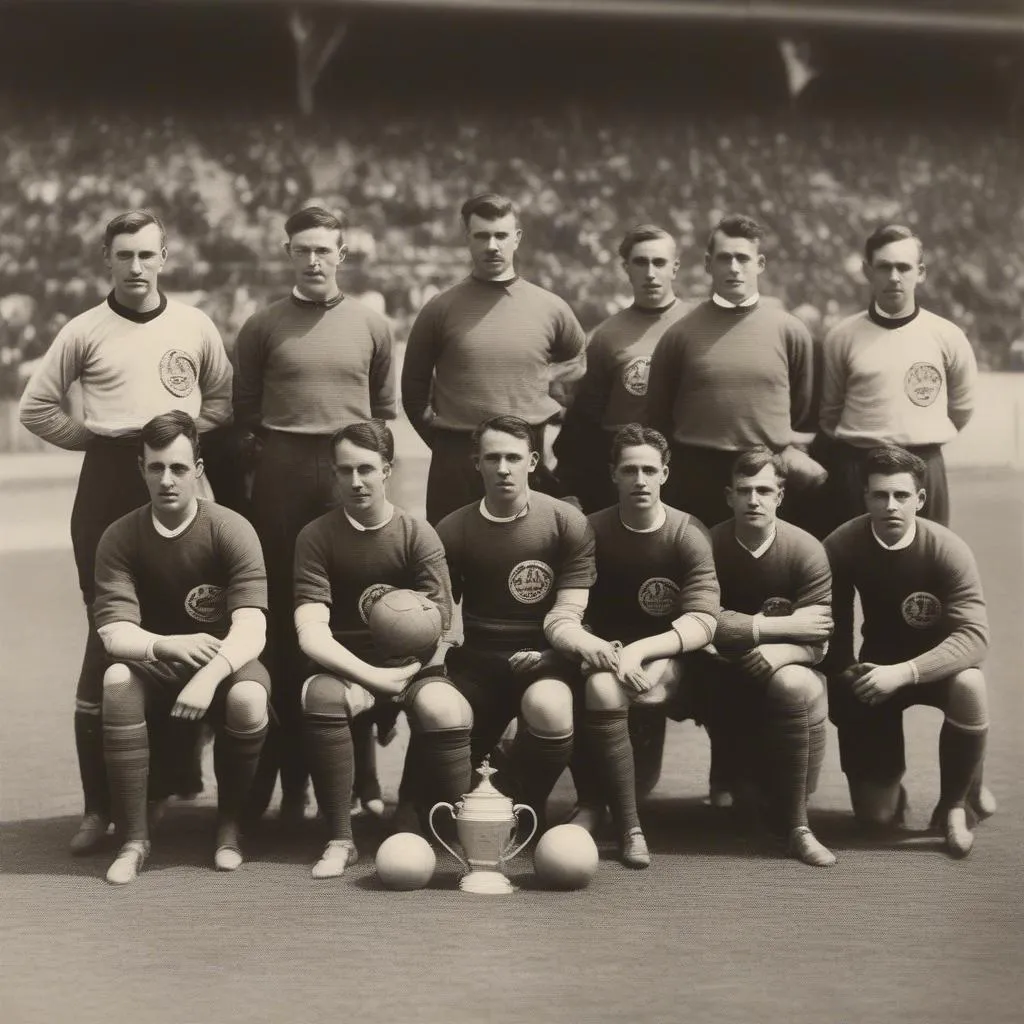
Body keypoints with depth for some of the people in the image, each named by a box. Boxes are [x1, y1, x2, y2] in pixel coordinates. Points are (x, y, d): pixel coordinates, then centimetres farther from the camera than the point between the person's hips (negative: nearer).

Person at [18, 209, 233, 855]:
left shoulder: (195, 325, 9)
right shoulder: (85, 331, 5)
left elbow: (225, 396, 18)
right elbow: (37, 407, 9)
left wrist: (190, 426, 2)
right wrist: (93, 436, 1)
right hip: (109, 483, -2)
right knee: (109, 632, -6)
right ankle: (101, 806, -6)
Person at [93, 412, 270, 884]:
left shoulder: (231, 530, -14)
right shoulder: (119, 538, -7)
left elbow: (250, 629, -24)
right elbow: (115, 633, -17)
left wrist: (210, 674, -45)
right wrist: (167, 645, -39)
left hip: (225, 665, -1)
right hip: (157, 667, 1)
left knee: (248, 697, -35)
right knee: (117, 679, -32)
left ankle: (230, 825, -7)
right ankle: (133, 838, -22)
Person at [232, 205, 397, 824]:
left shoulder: (372, 326, 10)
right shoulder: (263, 327, 6)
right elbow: (243, 409, 10)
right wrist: (264, 455, 1)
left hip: (351, 475, 1)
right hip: (282, 477, -1)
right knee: (286, 619, 0)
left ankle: (362, 777, 6)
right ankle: (291, 777, 5)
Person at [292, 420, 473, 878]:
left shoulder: (419, 536, -3)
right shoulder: (317, 538, -3)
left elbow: (437, 637, -7)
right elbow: (311, 635, -14)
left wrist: (399, 675, -20)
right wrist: (372, 677, -24)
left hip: (410, 667, 0)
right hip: (344, 667, 0)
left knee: (446, 711, -33)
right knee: (322, 697, -35)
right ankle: (340, 839, -22)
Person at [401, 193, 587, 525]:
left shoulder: (550, 308, 5)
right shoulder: (440, 310, 2)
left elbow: (582, 371, 17)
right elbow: (414, 386, 10)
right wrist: (441, 440, 5)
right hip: (455, 463, -1)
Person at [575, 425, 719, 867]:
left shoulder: (687, 535, -5)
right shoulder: (593, 532, 1)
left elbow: (703, 622, -14)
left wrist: (640, 650, -28)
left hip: (668, 661, -2)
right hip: (606, 655, 2)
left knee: (605, 691, -34)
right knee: (602, 687, -34)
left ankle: (594, 803, -12)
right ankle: (628, 828, -25)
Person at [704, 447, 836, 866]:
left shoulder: (806, 551, -9)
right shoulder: (709, 546, -9)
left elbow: (815, 642, -14)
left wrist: (765, 648, -33)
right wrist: (782, 626, -23)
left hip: (783, 669, 0)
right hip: (723, 679, 0)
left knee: (799, 687, -34)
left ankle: (796, 824, -23)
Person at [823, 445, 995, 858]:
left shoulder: (947, 550, -23)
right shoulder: (841, 547, -18)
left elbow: (974, 636, -32)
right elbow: (832, 628, -7)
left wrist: (903, 673, -41)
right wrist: (847, 678, -20)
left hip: (938, 663, -1)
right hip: (875, 668, 1)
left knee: (969, 686, -39)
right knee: (877, 816, -7)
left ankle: (954, 802, -11)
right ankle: (888, 779, 33)